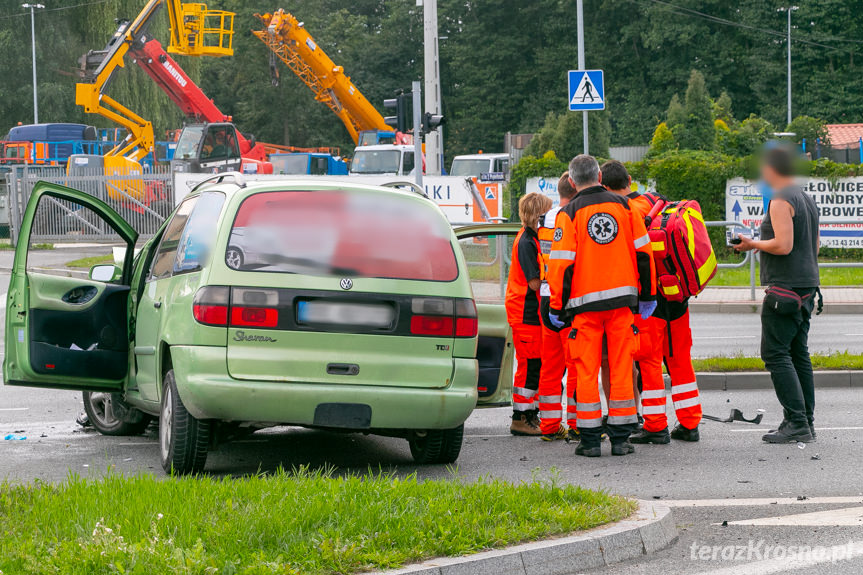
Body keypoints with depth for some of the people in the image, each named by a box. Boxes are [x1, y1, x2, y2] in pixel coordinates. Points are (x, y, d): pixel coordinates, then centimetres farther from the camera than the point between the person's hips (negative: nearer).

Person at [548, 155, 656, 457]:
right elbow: (643, 251, 7)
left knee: (586, 370, 2)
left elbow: (562, 263, -7)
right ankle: (620, 438, 6)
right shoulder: (623, 205, 5)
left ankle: (590, 439, 1)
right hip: (621, 297, 2)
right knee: (621, 367, 6)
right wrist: (647, 295, 15)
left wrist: (556, 307, 0)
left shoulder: (570, 213, -4)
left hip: (585, 301, -2)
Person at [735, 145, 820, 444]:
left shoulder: (781, 201, -14)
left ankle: (797, 422, -14)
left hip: (785, 289, -10)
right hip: (807, 286, 10)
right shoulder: (807, 198, 16)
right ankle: (805, 422, 10)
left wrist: (753, 243, -6)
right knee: (798, 354, 11)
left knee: (775, 353, -8)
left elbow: (783, 245, -22)